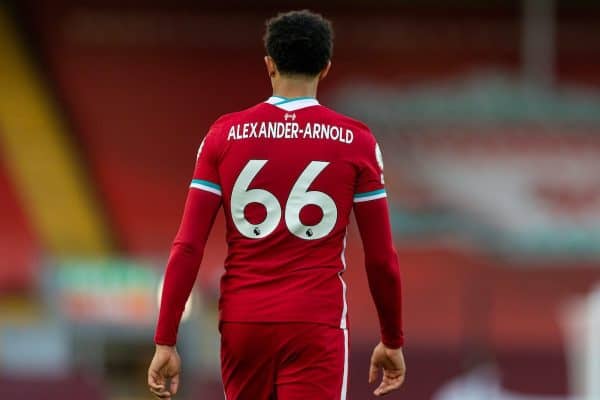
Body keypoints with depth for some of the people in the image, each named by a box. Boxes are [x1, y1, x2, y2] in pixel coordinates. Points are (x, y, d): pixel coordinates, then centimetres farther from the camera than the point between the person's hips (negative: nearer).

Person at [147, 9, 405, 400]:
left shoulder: (225, 134, 3)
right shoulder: (355, 141, 0)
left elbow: (187, 247, -1)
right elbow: (381, 258, 2)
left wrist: (165, 341, 2)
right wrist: (393, 341, 15)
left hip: (242, 323, 2)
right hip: (316, 324, -2)